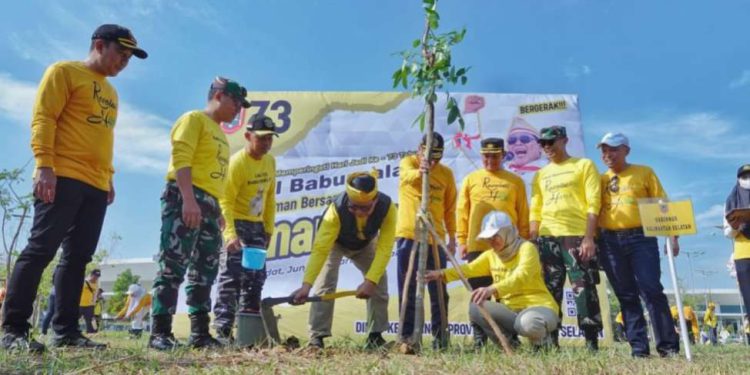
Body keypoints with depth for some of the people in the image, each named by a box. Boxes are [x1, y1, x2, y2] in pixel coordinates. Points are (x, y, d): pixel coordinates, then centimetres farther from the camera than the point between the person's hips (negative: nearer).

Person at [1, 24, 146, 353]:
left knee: (77, 257, 4)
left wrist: (108, 178, 18)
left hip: (95, 186, 7)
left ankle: (65, 331, 8)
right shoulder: (64, 72, 2)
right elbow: (42, 119, -7)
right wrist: (44, 165, -18)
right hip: (62, 178, -7)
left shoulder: (110, 92, 24)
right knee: (41, 250, -8)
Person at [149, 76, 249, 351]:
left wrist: (216, 211, 18)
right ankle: (160, 333, -6)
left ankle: (200, 333, 13)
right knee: (173, 267, -10)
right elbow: (180, 160, -14)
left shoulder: (220, 133, 25)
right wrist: (189, 199, -25)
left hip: (209, 204, 9)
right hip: (185, 199, -9)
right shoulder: (194, 119, -1)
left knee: (205, 272, 8)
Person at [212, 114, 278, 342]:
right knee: (231, 277, -11)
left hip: (257, 226, 7)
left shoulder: (270, 162, 4)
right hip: (235, 223, -7)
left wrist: (268, 229, 9)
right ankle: (222, 330, -6)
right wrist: (230, 235, -34)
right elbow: (225, 202, -24)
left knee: (256, 278, 8)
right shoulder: (236, 163, -18)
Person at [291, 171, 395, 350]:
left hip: (365, 244, 2)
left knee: (379, 284, -2)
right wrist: (306, 284, -53)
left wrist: (370, 280, -46)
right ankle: (316, 337, -9)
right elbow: (320, 248, -45)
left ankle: (376, 335, 12)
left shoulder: (387, 207, -37)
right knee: (325, 286, -17)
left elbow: (384, 248, -37)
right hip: (335, 242, -2)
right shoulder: (337, 208, -42)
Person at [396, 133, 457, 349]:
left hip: (435, 239, 2)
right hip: (408, 236, -2)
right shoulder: (408, 163, 0)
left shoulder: (446, 174, 9)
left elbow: (450, 209, 12)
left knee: (438, 289, 4)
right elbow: (407, 176, -25)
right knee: (408, 289, 3)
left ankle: (440, 335, 14)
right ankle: (406, 335, 11)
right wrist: (420, 171, -47)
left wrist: (452, 238, 8)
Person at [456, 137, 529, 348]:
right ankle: (479, 338, 13)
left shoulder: (515, 182, 9)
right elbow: (462, 212, 7)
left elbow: (523, 216, 9)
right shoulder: (471, 179, 9)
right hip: (477, 246, 0)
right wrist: (462, 241, 0)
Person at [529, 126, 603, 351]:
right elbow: (535, 211, 16)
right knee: (549, 290, 6)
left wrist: (589, 238, -14)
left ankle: (592, 342, 2)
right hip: (547, 238, 5)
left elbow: (593, 204, -4)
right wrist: (532, 242, 6)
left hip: (577, 236, -4)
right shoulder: (540, 175, 18)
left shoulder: (584, 165, 5)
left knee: (584, 288, -5)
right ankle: (550, 341, 12)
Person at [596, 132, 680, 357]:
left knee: (652, 290, -7)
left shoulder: (644, 173, 8)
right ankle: (638, 347, 9)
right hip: (610, 241, 3)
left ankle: (668, 345, 3)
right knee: (626, 296, 4)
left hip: (641, 237, -2)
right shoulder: (601, 179, 14)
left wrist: (672, 236, -3)